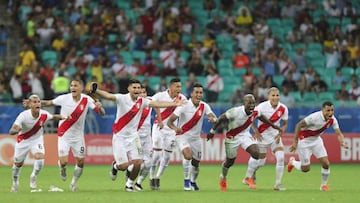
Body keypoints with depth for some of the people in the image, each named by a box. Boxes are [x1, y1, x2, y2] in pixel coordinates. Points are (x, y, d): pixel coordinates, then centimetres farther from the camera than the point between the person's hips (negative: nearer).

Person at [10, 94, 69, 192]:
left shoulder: (44, 114, -20)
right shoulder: (23, 115, -30)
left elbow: (53, 116, 4)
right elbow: (11, 131, -34)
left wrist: (64, 117, -17)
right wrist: (16, 130, -58)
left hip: (37, 140, 1)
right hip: (23, 140, -1)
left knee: (40, 157, -23)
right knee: (18, 164, 10)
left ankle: (33, 177, 5)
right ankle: (15, 182, 39)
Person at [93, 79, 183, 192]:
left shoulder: (142, 101, 0)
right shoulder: (122, 98, -14)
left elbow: (157, 104, -3)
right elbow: (107, 96, -28)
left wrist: (173, 104, -13)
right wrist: (96, 91, -47)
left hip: (133, 136, 4)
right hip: (120, 136, -4)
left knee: (137, 162, -7)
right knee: (123, 166, -8)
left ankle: (129, 184, 18)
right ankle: (115, 166, 30)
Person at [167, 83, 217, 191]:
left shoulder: (204, 106, -5)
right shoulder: (184, 105, -18)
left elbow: (214, 117, -16)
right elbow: (170, 121, -20)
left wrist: (213, 119, -42)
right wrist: (175, 128, -42)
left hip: (196, 138, 5)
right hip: (182, 136, -5)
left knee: (196, 162, 11)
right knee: (188, 154, -30)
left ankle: (193, 182, 40)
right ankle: (186, 180, -12)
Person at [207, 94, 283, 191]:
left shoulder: (255, 113, -16)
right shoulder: (235, 112, -31)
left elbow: (262, 118, 9)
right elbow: (221, 119, -17)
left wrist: (274, 126, 18)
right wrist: (212, 131, -8)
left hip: (245, 135, 4)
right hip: (232, 138, -4)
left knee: (256, 154, -19)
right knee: (230, 161, 11)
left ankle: (249, 177, 0)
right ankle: (223, 177, 44)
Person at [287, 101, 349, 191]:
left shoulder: (332, 120, -12)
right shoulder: (315, 117, -31)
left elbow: (339, 134, -10)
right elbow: (299, 125, -25)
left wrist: (342, 143, -33)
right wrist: (295, 142, -24)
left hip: (316, 140, 6)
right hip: (304, 140, -6)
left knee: (326, 164, -6)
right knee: (305, 169, -1)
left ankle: (324, 184, 16)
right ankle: (292, 162, 31)